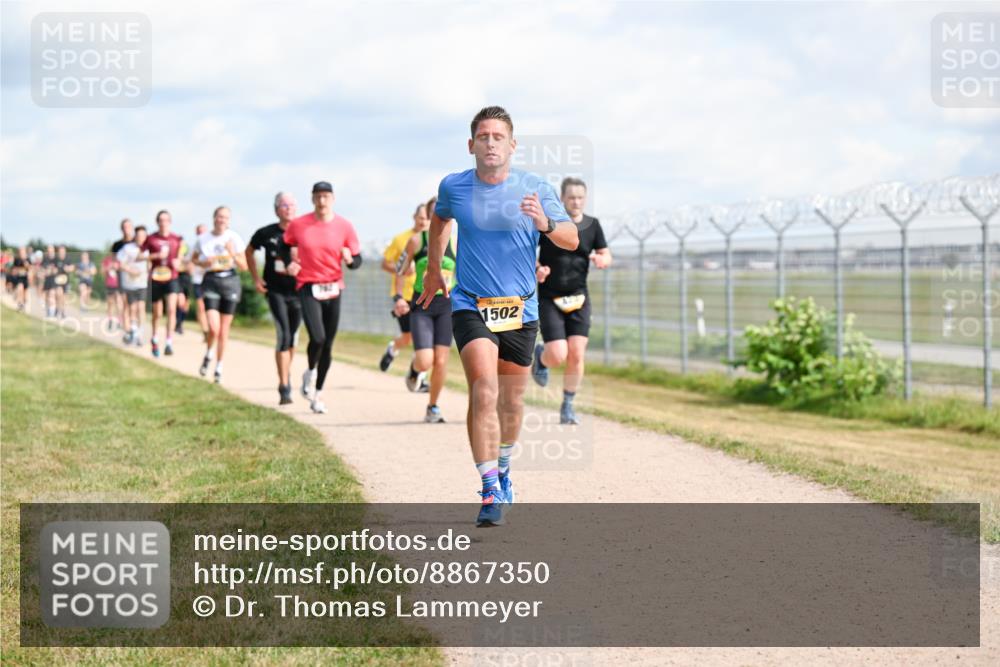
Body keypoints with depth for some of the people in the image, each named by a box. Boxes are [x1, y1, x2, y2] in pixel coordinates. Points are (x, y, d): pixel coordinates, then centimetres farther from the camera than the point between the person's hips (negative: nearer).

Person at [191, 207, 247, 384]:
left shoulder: (234, 238, -1)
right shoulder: (203, 239, 0)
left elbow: (244, 266, 0)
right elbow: (193, 259, 17)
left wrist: (232, 253, -17)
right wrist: (203, 262, -4)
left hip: (230, 282, 1)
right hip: (211, 282, -1)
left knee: (224, 329, 5)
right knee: (213, 328, -14)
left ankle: (219, 368, 19)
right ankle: (208, 356, 16)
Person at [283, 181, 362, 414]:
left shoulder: (344, 226, 0)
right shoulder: (297, 225, -1)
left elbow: (357, 261, 3)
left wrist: (350, 258, -18)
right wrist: (290, 264, -2)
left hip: (333, 289, 2)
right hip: (308, 288, -2)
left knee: (328, 345, 5)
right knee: (317, 338, -21)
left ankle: (317, 393, 20)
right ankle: (310, 373, 10)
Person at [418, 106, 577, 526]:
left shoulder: (535, 189, -5)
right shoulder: (453, 187, -2)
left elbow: (572, 240, -7)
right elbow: (440, 218, 21)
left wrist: (545, 223, -27)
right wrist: (433, 270, 25)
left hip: (520, 310, 2)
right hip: (470, 306, -2)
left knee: (511, 401, 13)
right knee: (483, 391, -20)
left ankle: (502, 468, 41)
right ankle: (491, 492, -21)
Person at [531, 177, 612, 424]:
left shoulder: (592, 225, 3)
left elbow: (606, 255, 11)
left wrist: (601, 260, -13)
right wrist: (536, 269, -19)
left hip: (578, 299, 3)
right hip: (549, 299, -3)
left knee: (576, 355, -6)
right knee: (558, 356, -13)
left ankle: (568, 406, 12)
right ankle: (540, 356, 25)